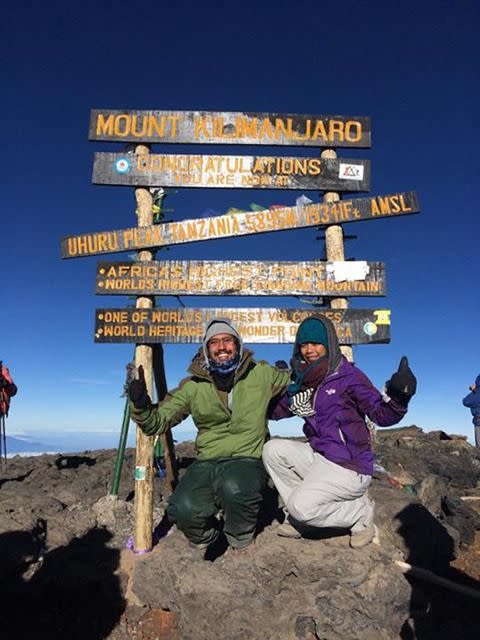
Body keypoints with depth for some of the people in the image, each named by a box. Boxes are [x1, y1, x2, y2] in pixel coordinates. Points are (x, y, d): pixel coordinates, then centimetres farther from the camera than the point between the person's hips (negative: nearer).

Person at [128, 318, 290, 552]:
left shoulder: (262, 374, 5)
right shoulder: (193, 386, 5)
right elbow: (158, 422, 5)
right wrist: (140, 405, -15)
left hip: (247, 460, -1)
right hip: (206, 463, 2)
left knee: (234, 489, -36)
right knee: (183, 510, -28)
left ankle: (240, 540, 0)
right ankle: (207, 536, 11)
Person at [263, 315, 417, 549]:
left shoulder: (348, 375, -11)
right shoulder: (303, 383, 6)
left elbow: (382, 415, -15)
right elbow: (275, 411, 14)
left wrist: (397, 396, -35)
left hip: (349, 467, -7)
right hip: (319, 457, 7)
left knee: (301, 507, -20)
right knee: (273, 449, -7)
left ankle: (361, 511, 5)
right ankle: (299, 518, 5)